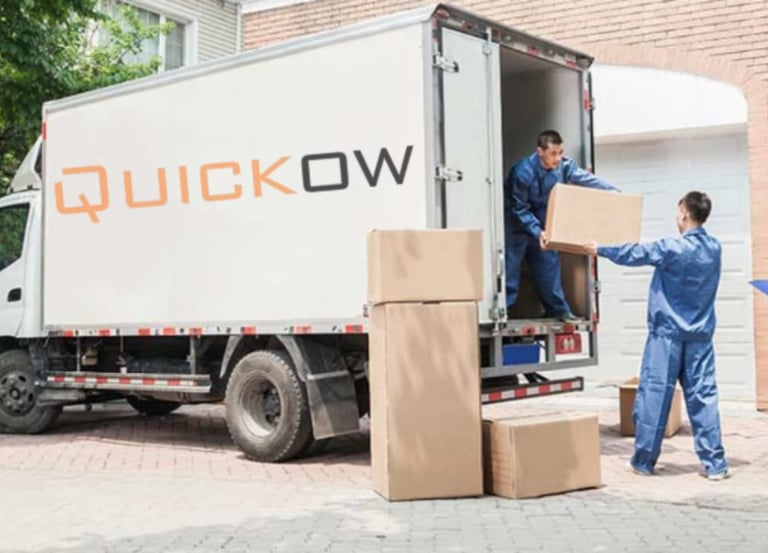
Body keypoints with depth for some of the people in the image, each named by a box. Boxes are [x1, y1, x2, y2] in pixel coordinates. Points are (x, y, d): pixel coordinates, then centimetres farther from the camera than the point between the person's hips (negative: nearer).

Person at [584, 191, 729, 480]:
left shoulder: (671, 248, -13)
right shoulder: (714, 248, 5)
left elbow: (633, 254, 0)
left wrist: (600, 249, 16)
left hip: (667, 334, -5)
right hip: (700, 336, 5)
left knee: (654, 395, 2)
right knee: (703, 396, 6)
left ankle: (644, 461, 10)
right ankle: (714, 463, 6)